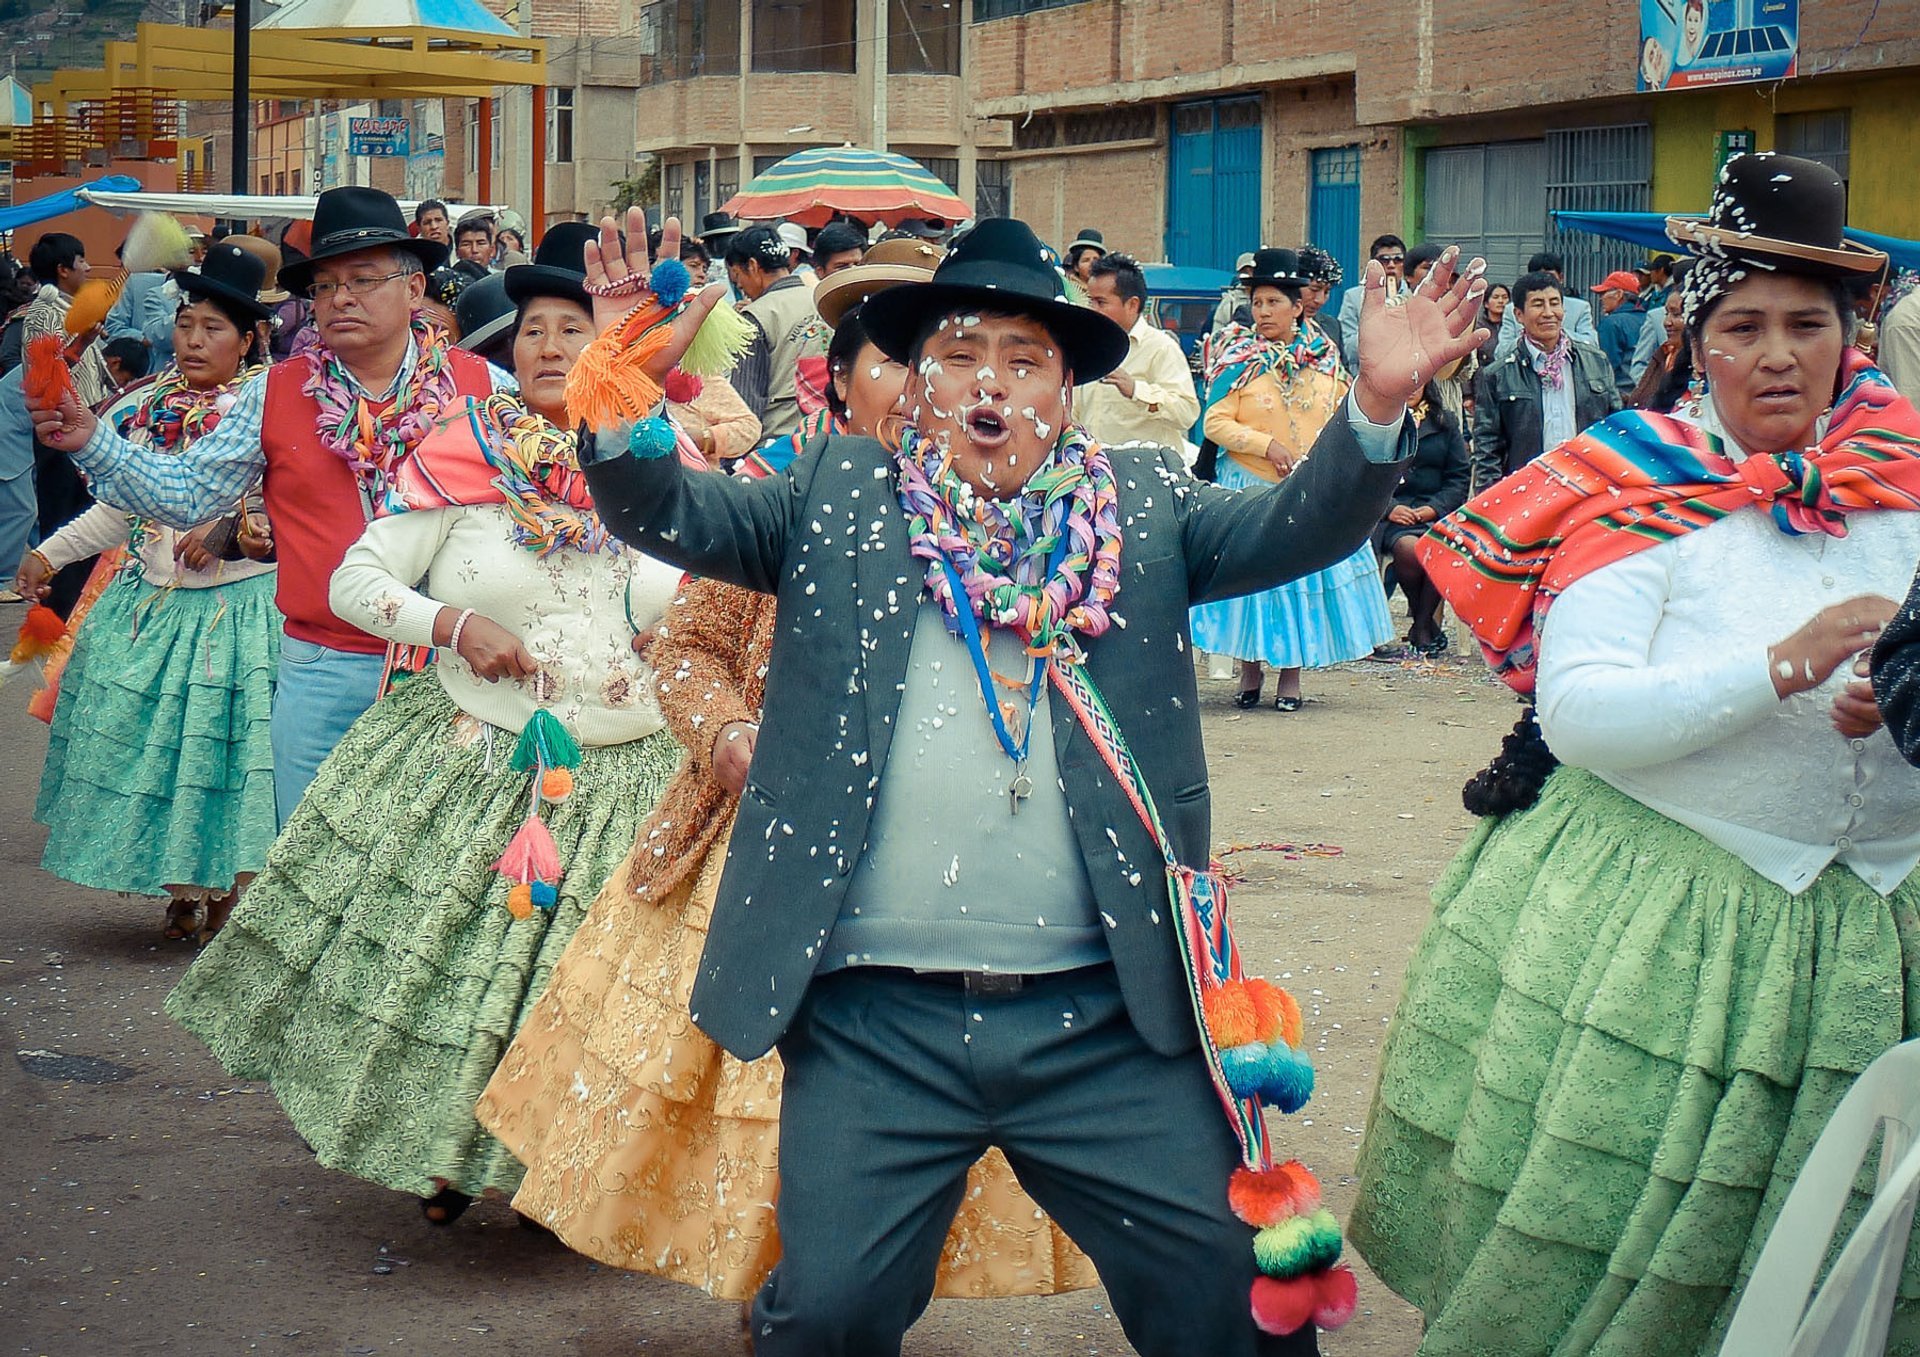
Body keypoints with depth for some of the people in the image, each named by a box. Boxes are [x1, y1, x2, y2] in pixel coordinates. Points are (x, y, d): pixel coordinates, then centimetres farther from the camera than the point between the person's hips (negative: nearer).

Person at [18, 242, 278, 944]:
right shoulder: (147, 408, 8)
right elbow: (118, 511, 16)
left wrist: (233, 530, -26)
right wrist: (49, 554, 10)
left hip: (238, 605, -6)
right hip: (150, 603, 6)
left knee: (225, 747, -2)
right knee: (155, 746, 8)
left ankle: (233, 898, 13)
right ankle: (182, 894, 21)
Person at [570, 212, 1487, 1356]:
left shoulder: (1138, 504, 9)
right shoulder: (840, 497, 9)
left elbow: (1298, 527, -2)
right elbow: (669, 514, 1)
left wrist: (1378, 406, -20)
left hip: (1106, 1016, 1)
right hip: (874, 1019, 0)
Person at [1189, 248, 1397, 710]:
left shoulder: (1325, 357, 6)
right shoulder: (1239, 359, -3)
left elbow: (1343, 418, 15)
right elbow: (1215, 423, -8)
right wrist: (1266, 444, -18)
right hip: (1250, 487, -2)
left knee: (1306, 570, 3)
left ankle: (1291, 674, 13)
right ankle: (1251, 669, 16)